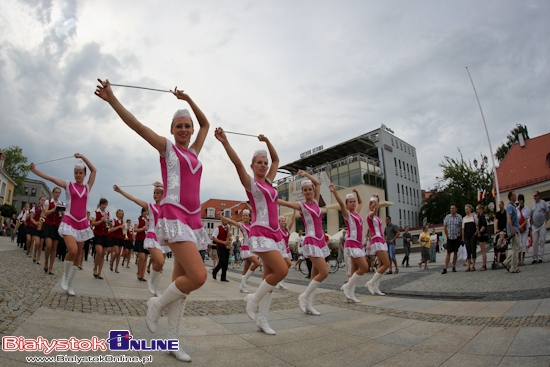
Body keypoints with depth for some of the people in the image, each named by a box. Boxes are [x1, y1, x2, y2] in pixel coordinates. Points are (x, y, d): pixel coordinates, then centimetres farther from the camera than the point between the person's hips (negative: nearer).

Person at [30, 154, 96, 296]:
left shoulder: (87, 187, 9)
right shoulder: (68, 185, 4)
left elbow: (94, 170, 7)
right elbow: (51, 178, -4)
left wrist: (83, 157, 3)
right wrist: (35, 170, -13)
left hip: (82, 224, 3)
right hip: (69, 222, -3)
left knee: (78, 255, 6)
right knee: (72, 250, -23)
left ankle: (70, 285, 18)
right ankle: (65, 275, 5)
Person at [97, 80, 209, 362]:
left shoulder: (194, 151, 19)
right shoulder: (166, 147, 5)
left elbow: (206, 124, 31)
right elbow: (136, 125, -4)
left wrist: (188, 100, 29)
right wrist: (112, 99, -13)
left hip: (193, 219, 6)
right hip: (174, 217, -6)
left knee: (181, 282, 9)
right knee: (198, 276, -20)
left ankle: (172, 341, 21)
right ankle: (157, 304, 8)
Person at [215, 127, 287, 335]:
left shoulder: (268, 182, 15)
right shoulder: (250, 183, -3)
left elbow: (276, 160, 27)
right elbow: (237, 163, -18)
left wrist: (267, 142, 22)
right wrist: (225, 142, -28)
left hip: (274, 233, 7)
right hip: (261, 233, -7)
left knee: (269, 277, 8)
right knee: (282, 270, -18)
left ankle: (262, 320, 19)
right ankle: (254, 299, 5)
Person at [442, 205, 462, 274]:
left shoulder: (459, 217, -1)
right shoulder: (447, 217, 3)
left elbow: (461, 228, 2)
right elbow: (444, 227, 9)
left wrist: (460, 235, -1)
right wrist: (447, 236, 5)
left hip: (457, 237, 0)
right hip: (449, 237, 0)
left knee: (455, 253, 7)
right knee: (448, 253, -3)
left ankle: (454, 267, 18)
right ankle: (445, 268, -5)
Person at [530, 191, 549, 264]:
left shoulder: (543, 203, 2)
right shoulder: (532, 205, 12)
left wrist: (546, 220, -6)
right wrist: (531, 225, 10)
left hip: (542, 225, -3)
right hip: (534, 226, 3)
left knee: (541, 241, -2)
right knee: (535, 242, 3)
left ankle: (540, 257, 2)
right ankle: (535, 258, 7)